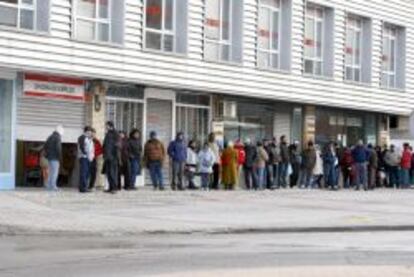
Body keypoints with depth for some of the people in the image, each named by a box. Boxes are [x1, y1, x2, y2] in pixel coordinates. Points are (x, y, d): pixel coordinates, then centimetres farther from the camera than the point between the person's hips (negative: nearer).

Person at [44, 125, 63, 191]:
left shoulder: (50, 137, 16)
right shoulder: (58, 137, -11)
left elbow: (45, 146, 19)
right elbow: (58, 148, -20)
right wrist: (59, 157, -13)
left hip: (49, 157, 8)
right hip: (55, 158, -8)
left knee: (51, 172, 13)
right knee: (55, 172, -7)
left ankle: (49, 186, 13)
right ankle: (53, 186, -11)